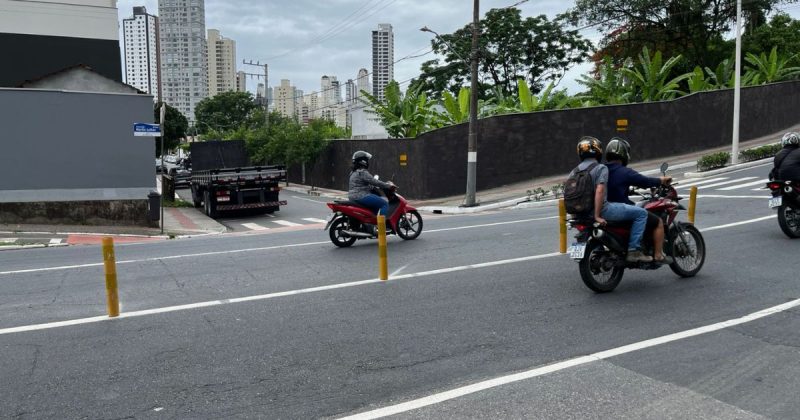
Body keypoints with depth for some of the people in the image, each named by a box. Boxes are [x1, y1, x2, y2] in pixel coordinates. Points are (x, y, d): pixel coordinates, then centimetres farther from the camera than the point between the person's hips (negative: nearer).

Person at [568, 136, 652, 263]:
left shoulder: (574, 171, 10)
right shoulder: (601, 168, -10)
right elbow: (599, 191, -22)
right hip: (602, 209, -8)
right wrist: (597, 216, -22)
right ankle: (634, 250, -5)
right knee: (641, 213, 0)